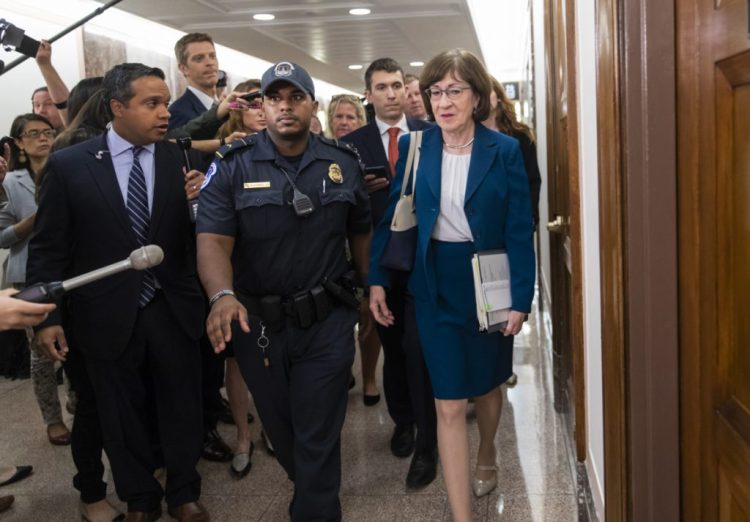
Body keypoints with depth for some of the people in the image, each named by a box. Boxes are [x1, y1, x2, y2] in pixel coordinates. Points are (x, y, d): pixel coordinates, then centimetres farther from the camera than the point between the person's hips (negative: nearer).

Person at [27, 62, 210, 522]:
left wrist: (199, 203, -22)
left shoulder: (179, 160, -3)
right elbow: (49, 248, -3)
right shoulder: (68, 165, -7)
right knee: (124, 415, 16)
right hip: (109, 316, -1)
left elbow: (195, 237, -3)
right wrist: (48, 317, -5)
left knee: (182, 408, 15)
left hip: (172, 310, 1)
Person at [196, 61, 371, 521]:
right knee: (280, 427, 20)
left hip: (328, 320, 0)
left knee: (319, 436, 3)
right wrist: (222, 296, -35)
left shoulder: (344, 163, 0)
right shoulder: (233, 167, -7)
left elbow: (361, 231, 12)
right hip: (258, 321, 1)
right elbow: (213, 239, -17)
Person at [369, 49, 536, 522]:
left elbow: (520, 229, -8)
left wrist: (522, 298, -12)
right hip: (435, 285, 0)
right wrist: (377, 279, -1)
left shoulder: (504, 150, -8)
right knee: (449, 403, -2)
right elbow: (391, 215, 2)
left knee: (487, 385, 20)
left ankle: (487, 456, 51)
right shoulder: (414, 147, -3)